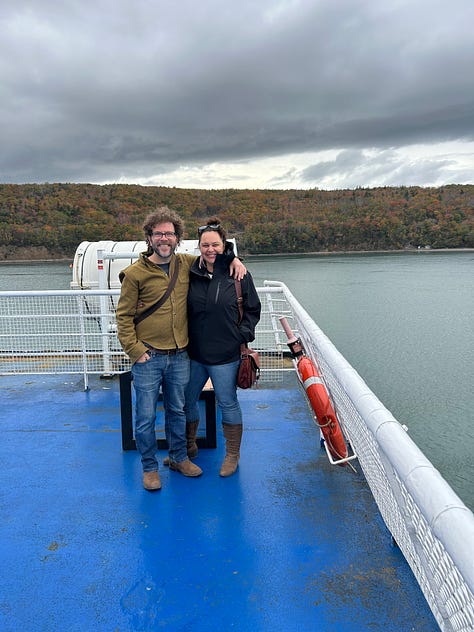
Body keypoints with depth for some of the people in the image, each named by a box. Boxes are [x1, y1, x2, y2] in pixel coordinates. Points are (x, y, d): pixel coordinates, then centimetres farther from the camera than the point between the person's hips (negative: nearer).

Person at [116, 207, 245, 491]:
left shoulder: (187, 264, 3)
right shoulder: (136, 273, -8)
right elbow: (124, 316, -5)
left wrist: (233, 257, 2)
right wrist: (135, 351, -11)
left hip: (180, 356, 4)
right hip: (148, 358, -3)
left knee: (177, 411, 19)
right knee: (146, 416, 7)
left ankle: (179, 458, 38)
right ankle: (150, 467, 27)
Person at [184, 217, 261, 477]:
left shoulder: (239, 274, -6)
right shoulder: (190, 273, 0)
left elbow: (253, 309, 3)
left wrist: (243, 335, -7)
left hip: (225, 355, -3)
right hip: (193, 352, 4)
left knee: (228, 404, 10)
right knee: (187, 401, 17)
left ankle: (233, 454, 29)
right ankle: (188, 447, 41)